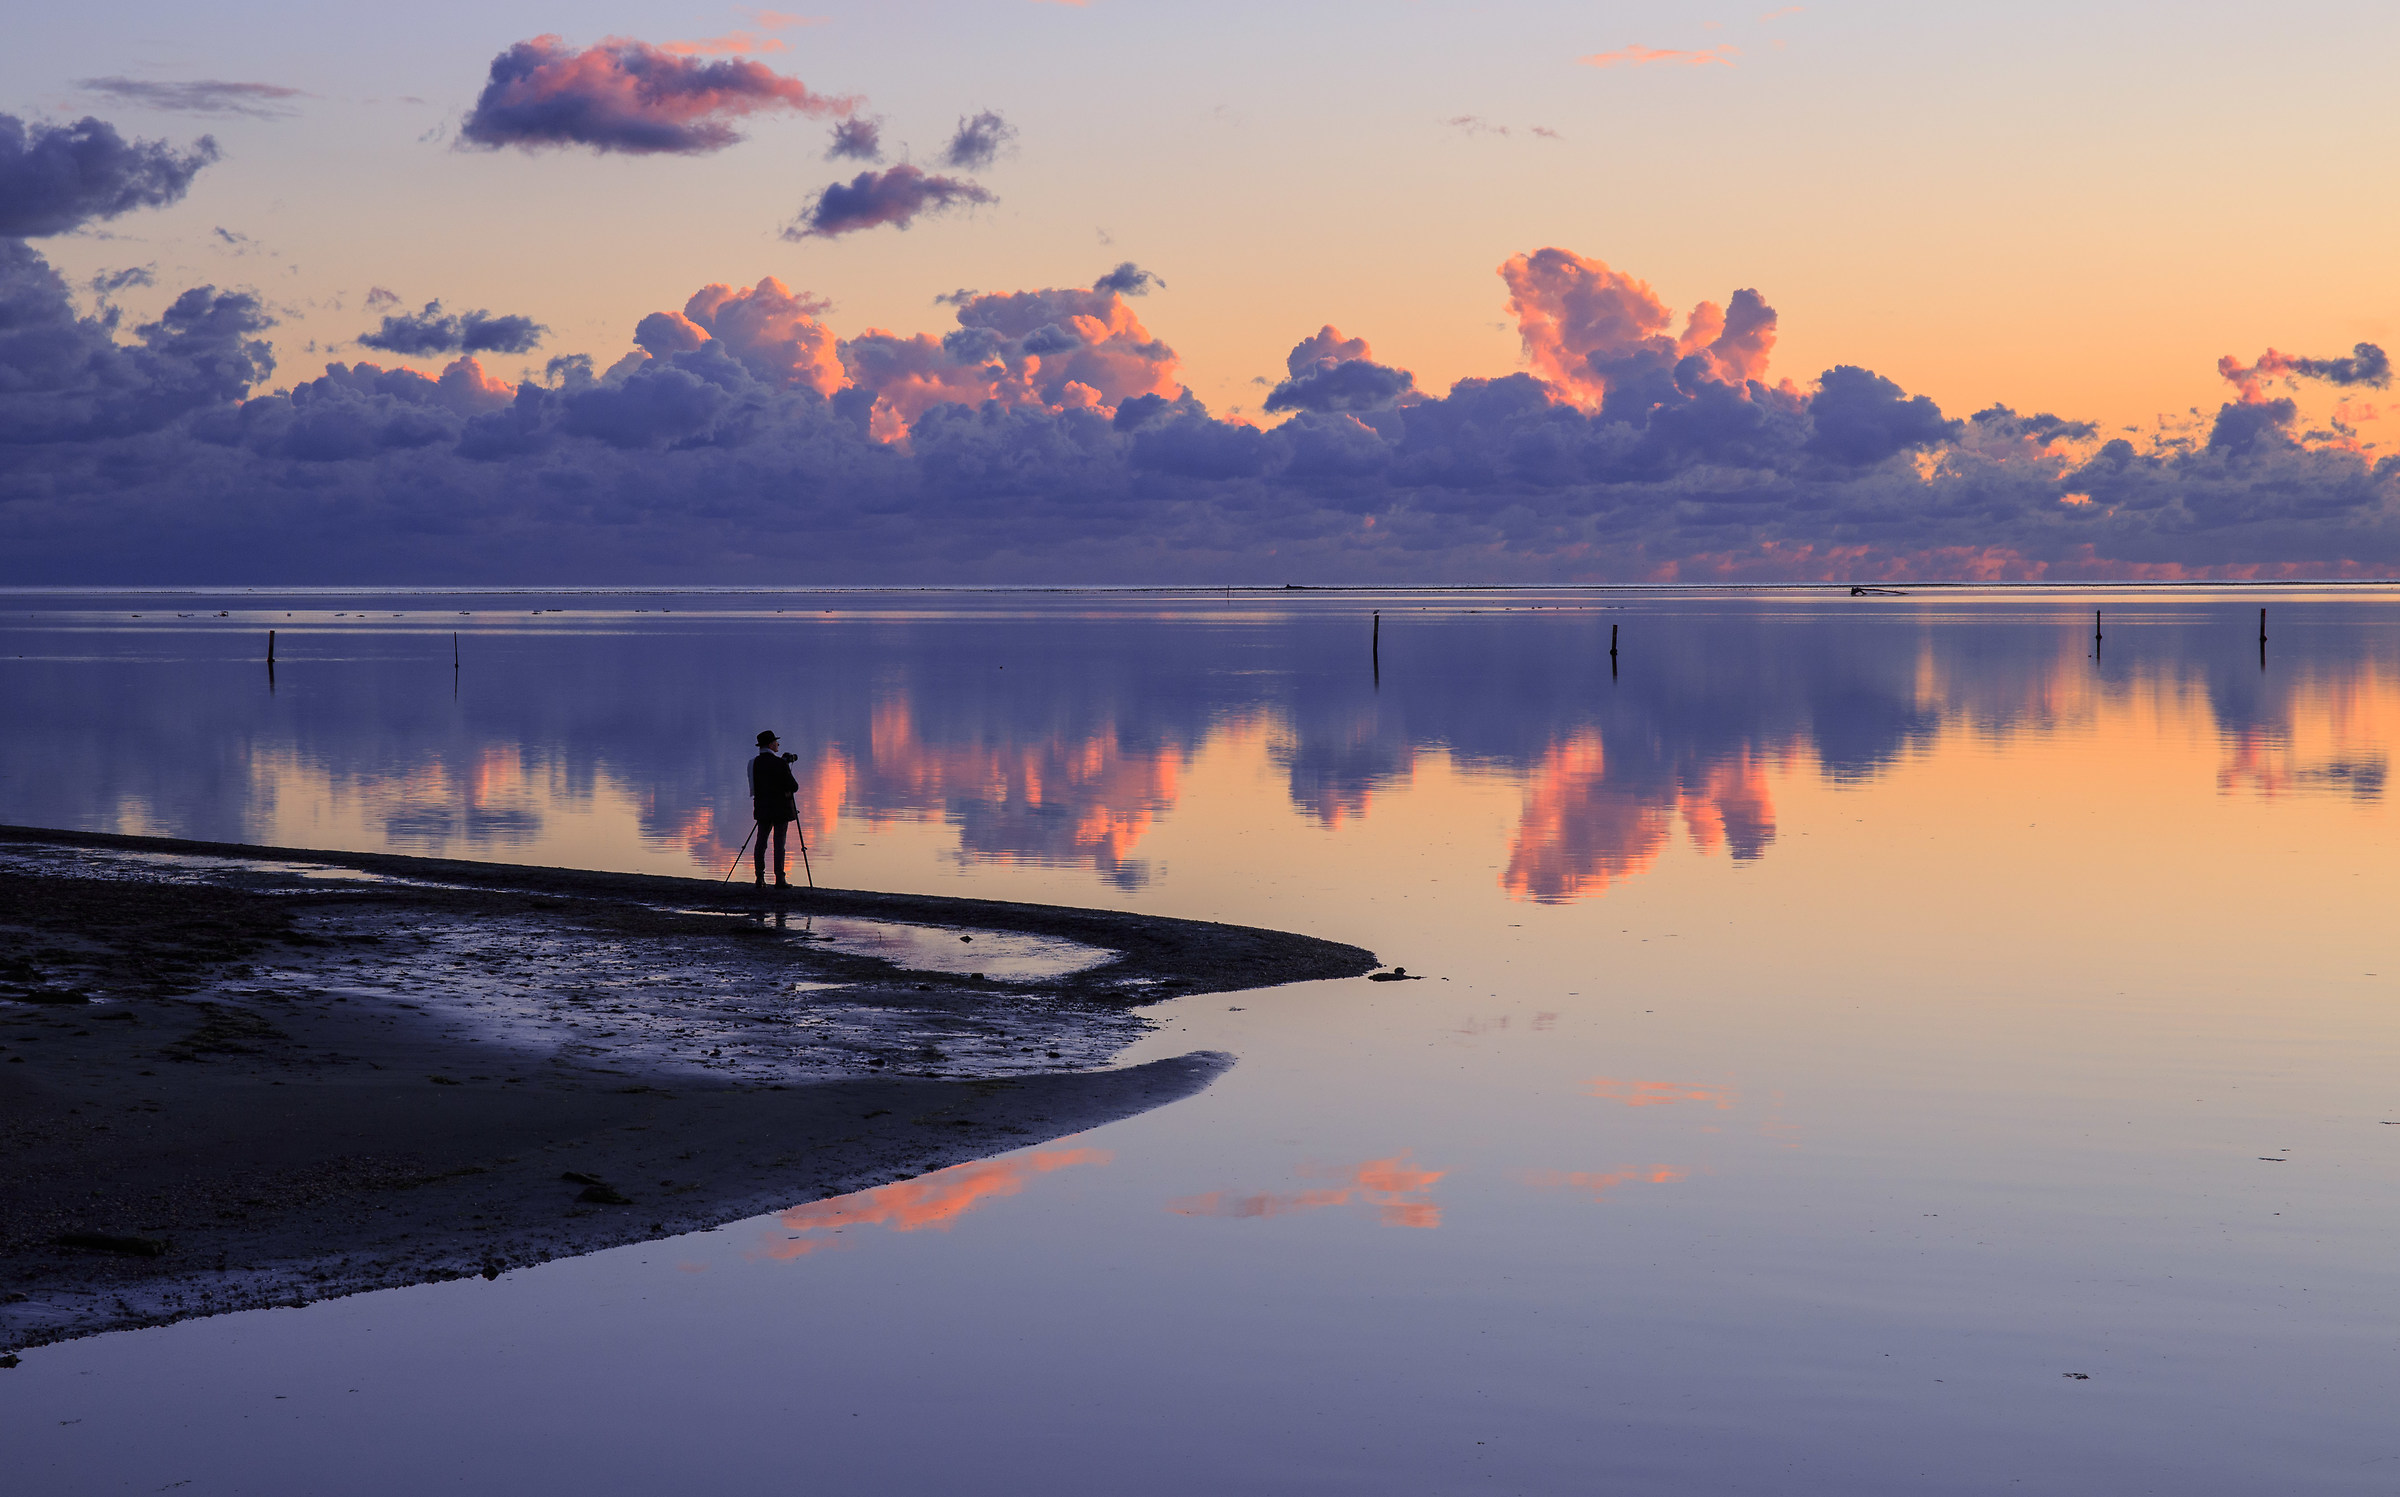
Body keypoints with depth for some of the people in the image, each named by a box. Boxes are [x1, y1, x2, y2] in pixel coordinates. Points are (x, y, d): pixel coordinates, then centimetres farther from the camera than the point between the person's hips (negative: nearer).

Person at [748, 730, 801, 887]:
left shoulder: (755, 763, 5)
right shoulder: (779, 764, -15)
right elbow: (793, 787, -15)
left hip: (762, 809, 6)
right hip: (780, 809, -6)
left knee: (761, 843, 9)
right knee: (779, 843, -3)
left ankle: (759, 877, 6)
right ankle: (779, 879, -3)